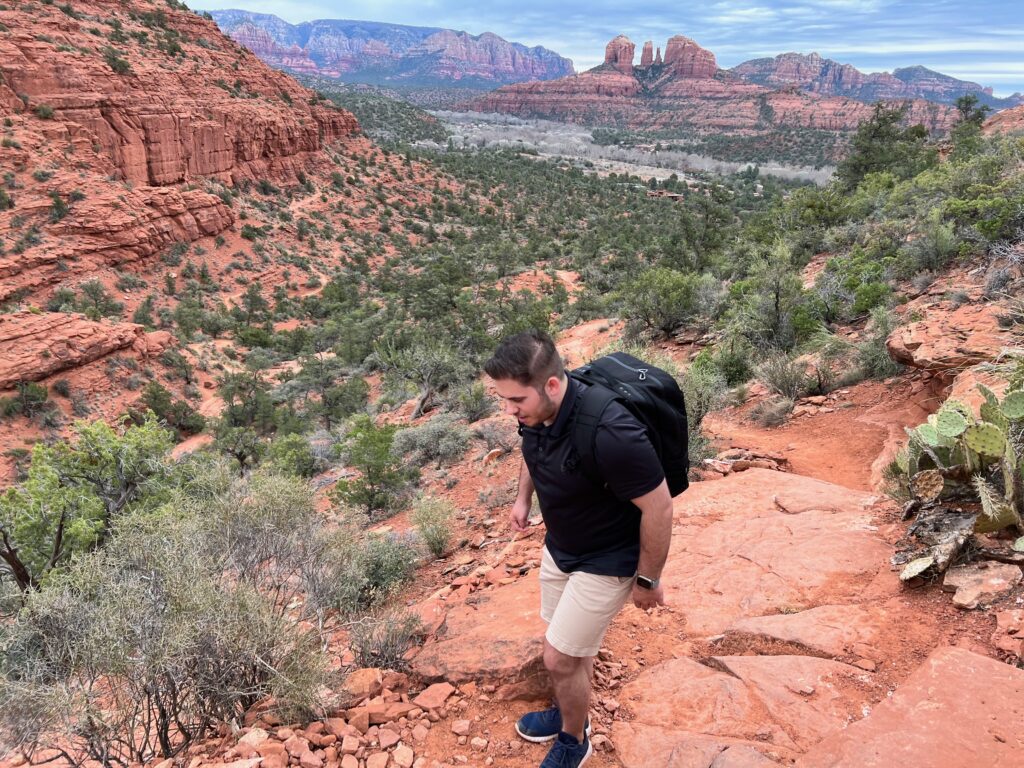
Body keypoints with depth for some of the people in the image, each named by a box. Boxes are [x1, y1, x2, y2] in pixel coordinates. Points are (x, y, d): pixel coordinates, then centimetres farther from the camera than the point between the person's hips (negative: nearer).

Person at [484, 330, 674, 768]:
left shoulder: (610, 433, -39)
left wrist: (648, 580, -14)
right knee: (572, 645, 24)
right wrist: (523, 497, 5)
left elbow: (658, 506, -25)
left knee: (559, 658, 4)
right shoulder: (535, 411, -16)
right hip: (559, 547, 7)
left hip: (605, 562, -6)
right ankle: (567, 712, 50)